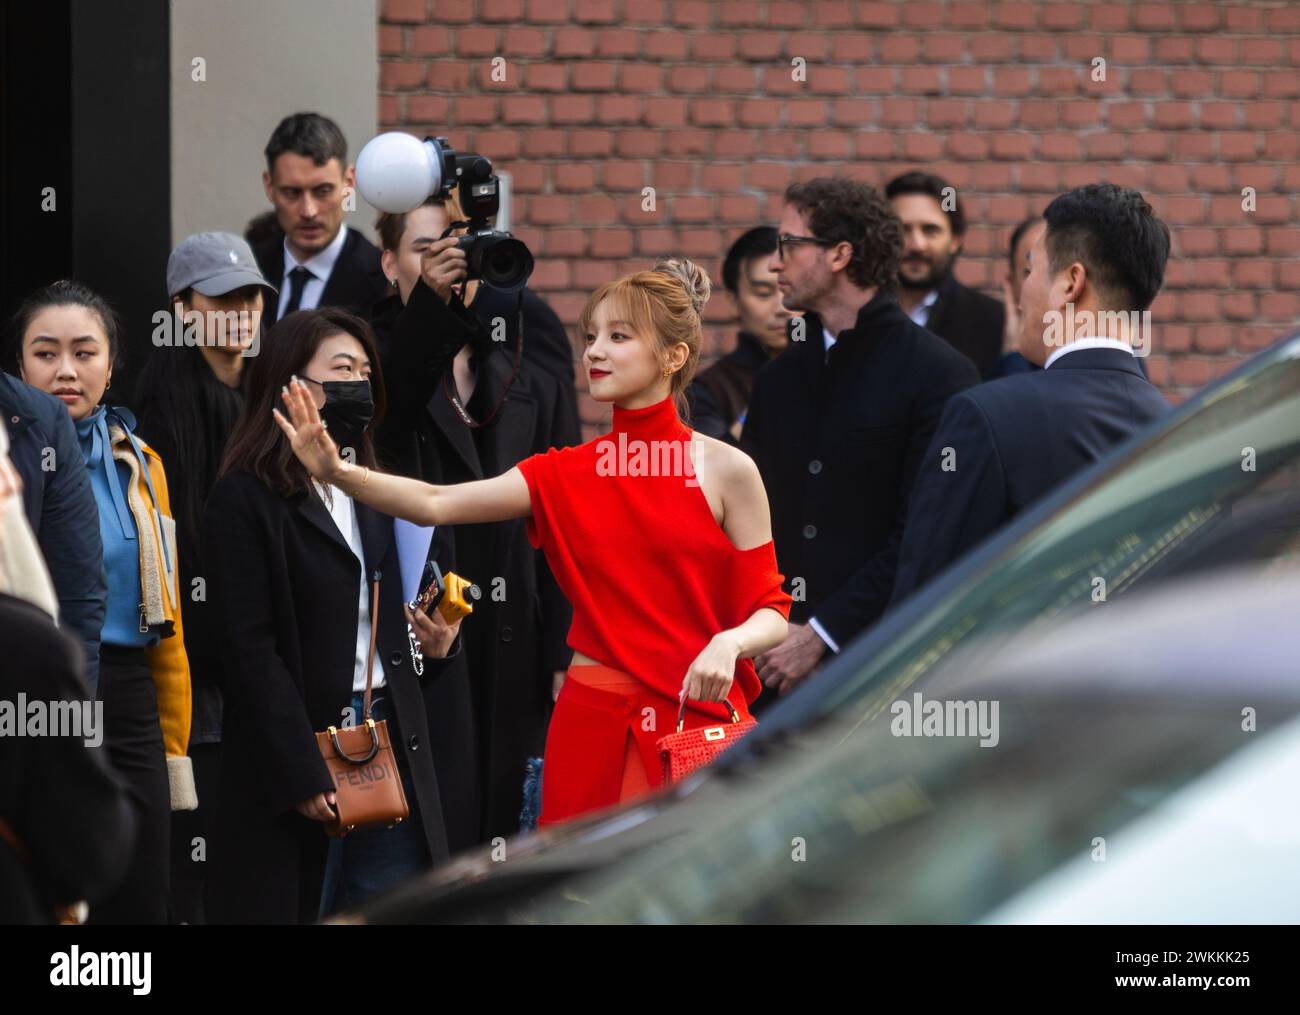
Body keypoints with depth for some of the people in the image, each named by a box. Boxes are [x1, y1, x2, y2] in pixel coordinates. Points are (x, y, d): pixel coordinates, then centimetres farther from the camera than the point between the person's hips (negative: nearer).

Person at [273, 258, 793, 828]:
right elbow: (436, 505, -6)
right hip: (594, 720, 3)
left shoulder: (726, 471, -2)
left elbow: (770, 614, -1)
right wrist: (339, 473, -21)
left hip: (699, 719, -3)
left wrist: (729, 643, -23)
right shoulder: (563, 476, 7)